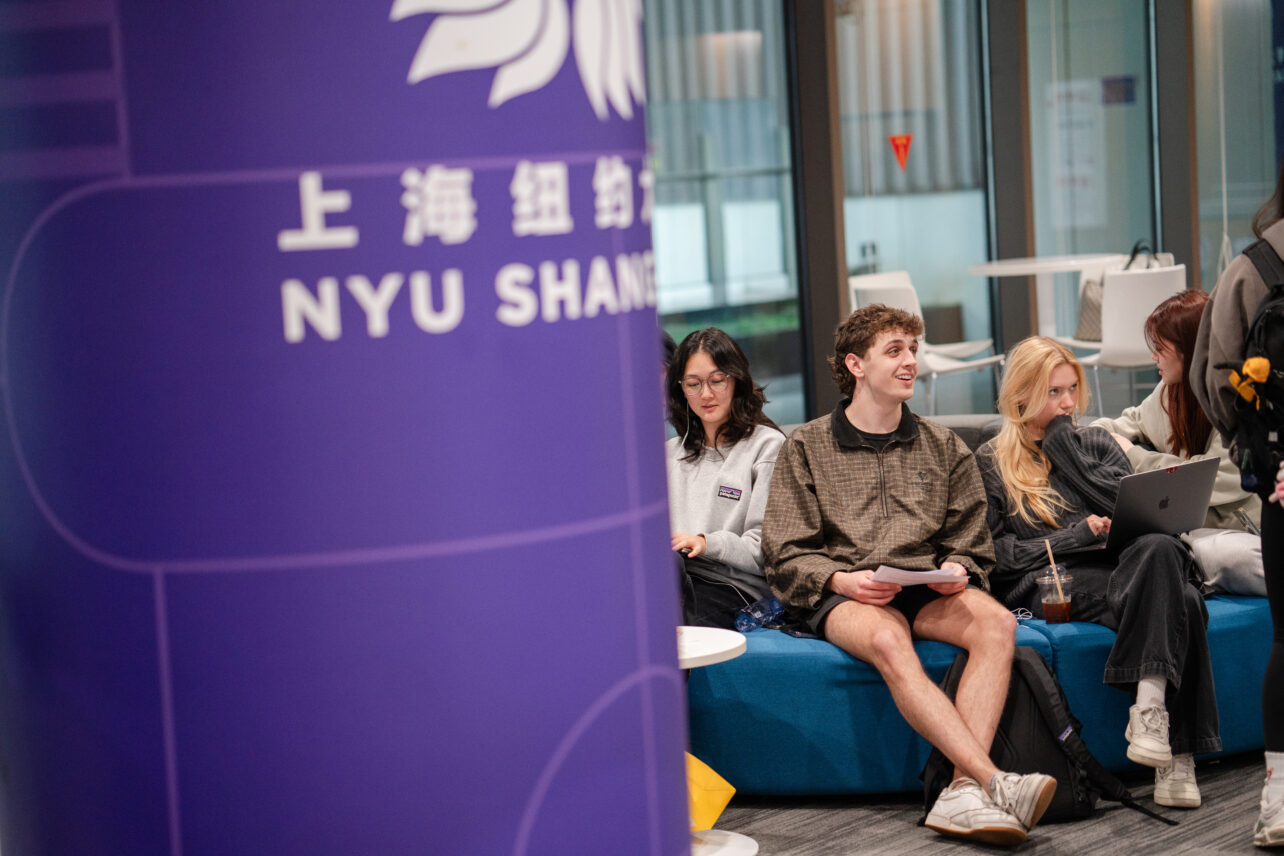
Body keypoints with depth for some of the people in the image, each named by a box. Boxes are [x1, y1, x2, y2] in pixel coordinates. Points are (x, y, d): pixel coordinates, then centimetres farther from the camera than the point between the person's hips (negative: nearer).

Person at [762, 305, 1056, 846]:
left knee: (997, 623, -31)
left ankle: (963, 792, -43)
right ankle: (995, 783, -49)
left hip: (927, 587, 3)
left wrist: (958, 570, -4)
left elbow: (972, 545, 20)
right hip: (841, 594, -3)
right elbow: (786, 557, 5)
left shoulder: (944, 448, 21)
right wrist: (842, 579, -14)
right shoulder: (805, 448, 12)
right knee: (888, 642, -38)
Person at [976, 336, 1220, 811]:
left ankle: (1150, 707, -43)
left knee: (1162, 547, -36)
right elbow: (995, 554, 3)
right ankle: (1172, 754, -39)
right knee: (1180, 600, -34)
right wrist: (1077, 535, -8)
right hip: (1047, 586, -4)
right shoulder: (990, 462, 14)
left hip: (1120, 570, 4)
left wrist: (1063, 443, 6)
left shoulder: (1096, 442, 26)